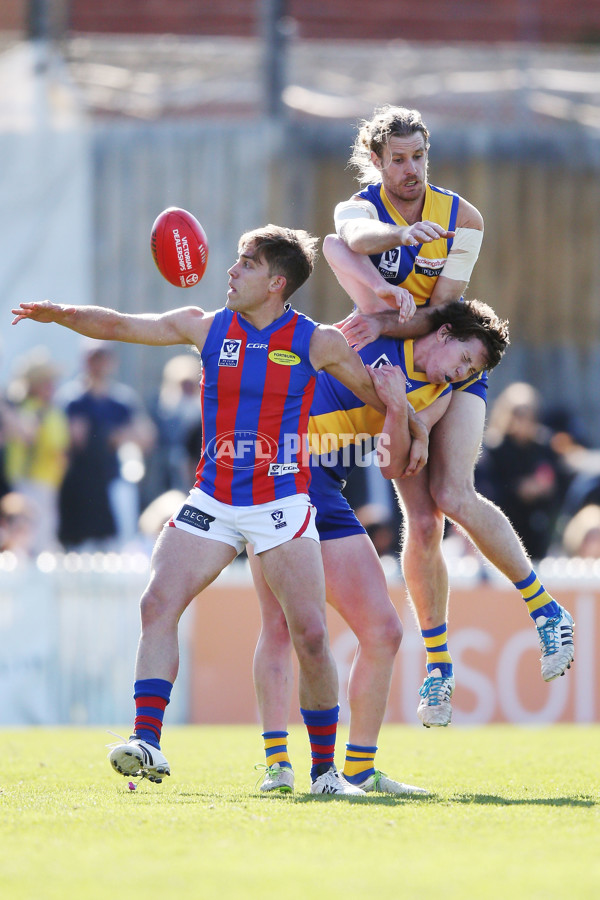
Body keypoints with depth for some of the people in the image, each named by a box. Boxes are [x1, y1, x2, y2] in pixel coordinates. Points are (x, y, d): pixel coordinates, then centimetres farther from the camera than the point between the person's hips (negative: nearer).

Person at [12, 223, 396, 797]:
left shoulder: (316, 342, -2)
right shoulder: (207, 328, 5)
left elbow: (380, 397, 9)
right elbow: (119, 326, 2)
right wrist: (61, 314, -13)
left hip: (281, 502, -3)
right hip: (211, 501, 3)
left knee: (309, 634, -10)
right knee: (157, 605, -15)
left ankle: (325, 768, 4)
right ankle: (147, 743, -17)